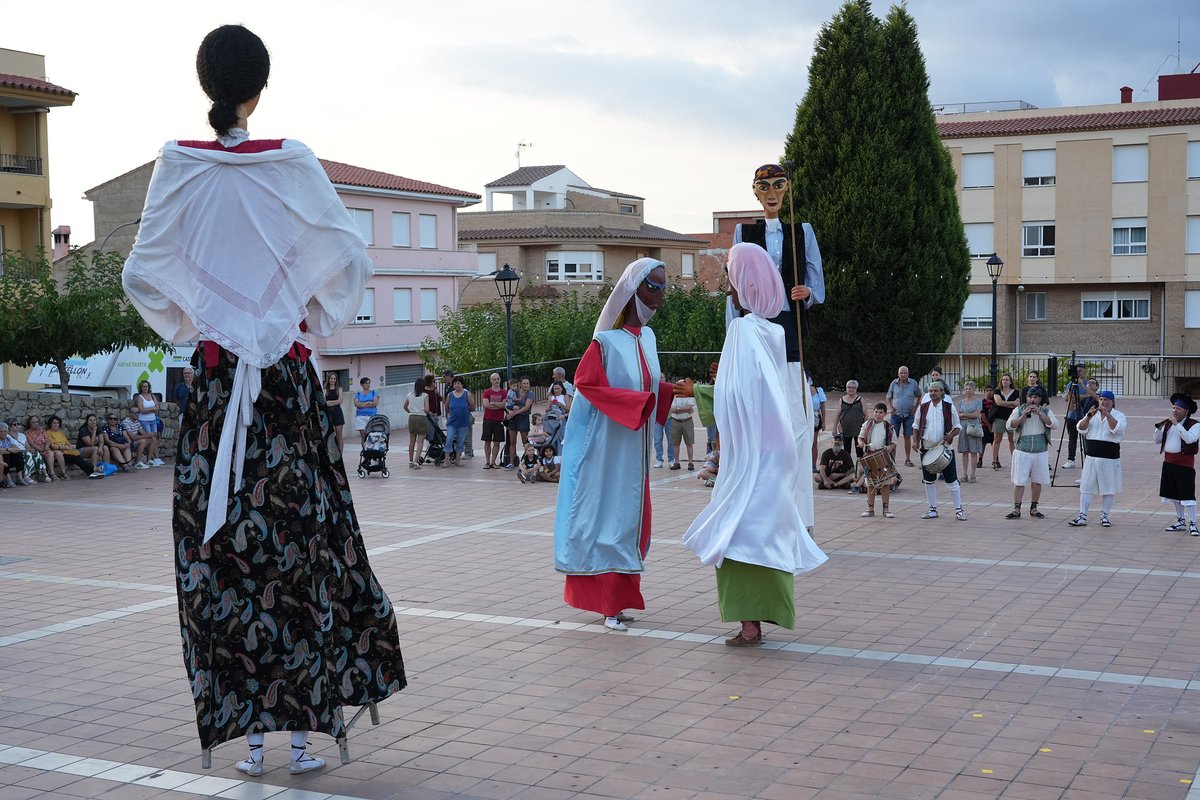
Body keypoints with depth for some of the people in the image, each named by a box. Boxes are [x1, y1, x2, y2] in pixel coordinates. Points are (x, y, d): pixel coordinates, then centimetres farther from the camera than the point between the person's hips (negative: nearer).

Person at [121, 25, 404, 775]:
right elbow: (351, 258, -1)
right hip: (292, 380, 0)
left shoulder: (179, 168, -3)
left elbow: (144, 273, 0)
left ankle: (250, 731, 11)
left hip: (215, 381, 0)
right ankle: (306, 725, 12)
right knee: (305, 543, 7)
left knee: (224, 550, 6)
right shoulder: (294, 165, -5)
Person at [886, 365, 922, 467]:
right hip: (896, 414, 0)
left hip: (909, 414, 0)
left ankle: (908, 459, 10)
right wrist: (890, 407, -3)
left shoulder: (913, 383, 1)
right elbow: (888, 397, 12)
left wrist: (915, 407, 2)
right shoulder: (894, 384, 2)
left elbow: (919, 396, 13)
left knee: (907, 437, 3)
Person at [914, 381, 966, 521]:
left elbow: (958, 427, 3)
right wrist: (916, 441, -1)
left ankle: (959, 510, 5)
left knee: (952, 480, -2)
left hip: (945, 448, -3)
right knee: (929, 480, 8)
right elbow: (917, 426, 13)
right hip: (927, 448, 3)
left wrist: (951, 435, -17)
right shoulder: (923, 408, 5)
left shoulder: (949, 407, -1)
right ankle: (933, 510, 19)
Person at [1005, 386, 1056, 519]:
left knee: (1037, 482, 9)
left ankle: (1033, 508, 22)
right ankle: (1016, 509, 0)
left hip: (1041, 452, 2)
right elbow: (1010, 425, -8)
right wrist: (1023, 416, -21)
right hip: (1022, 452, -1)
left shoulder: (1045, 411, 5)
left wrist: (1040, 413, -20)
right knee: (1019, 481, -4)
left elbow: (1053, 424, -11)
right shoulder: (1019, 410, 3)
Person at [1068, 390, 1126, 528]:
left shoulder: (1119, 415, 0)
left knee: (1108, 488, 4)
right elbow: (1081, 429, 0)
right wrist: (1089, 416, -14)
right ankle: (1082, 516, 1)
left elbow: (1117, 429, -19)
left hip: (1110, 459, -3)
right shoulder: (1092, 414, 11)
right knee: (1086, 487, 0)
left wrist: (1107, 414, -24)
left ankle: (1104, 515, 17)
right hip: (1092, 457, 3)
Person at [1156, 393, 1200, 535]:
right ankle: (1181, 522, 25)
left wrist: (1177, 424, -25)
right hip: (1169, 462, 7)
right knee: (1174, 494, 13)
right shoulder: (1168, 424, 12)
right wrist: (1159, 427, -6)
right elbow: (1157, 441, 11)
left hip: (1184, 463, -7)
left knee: (1187, 494, -9)